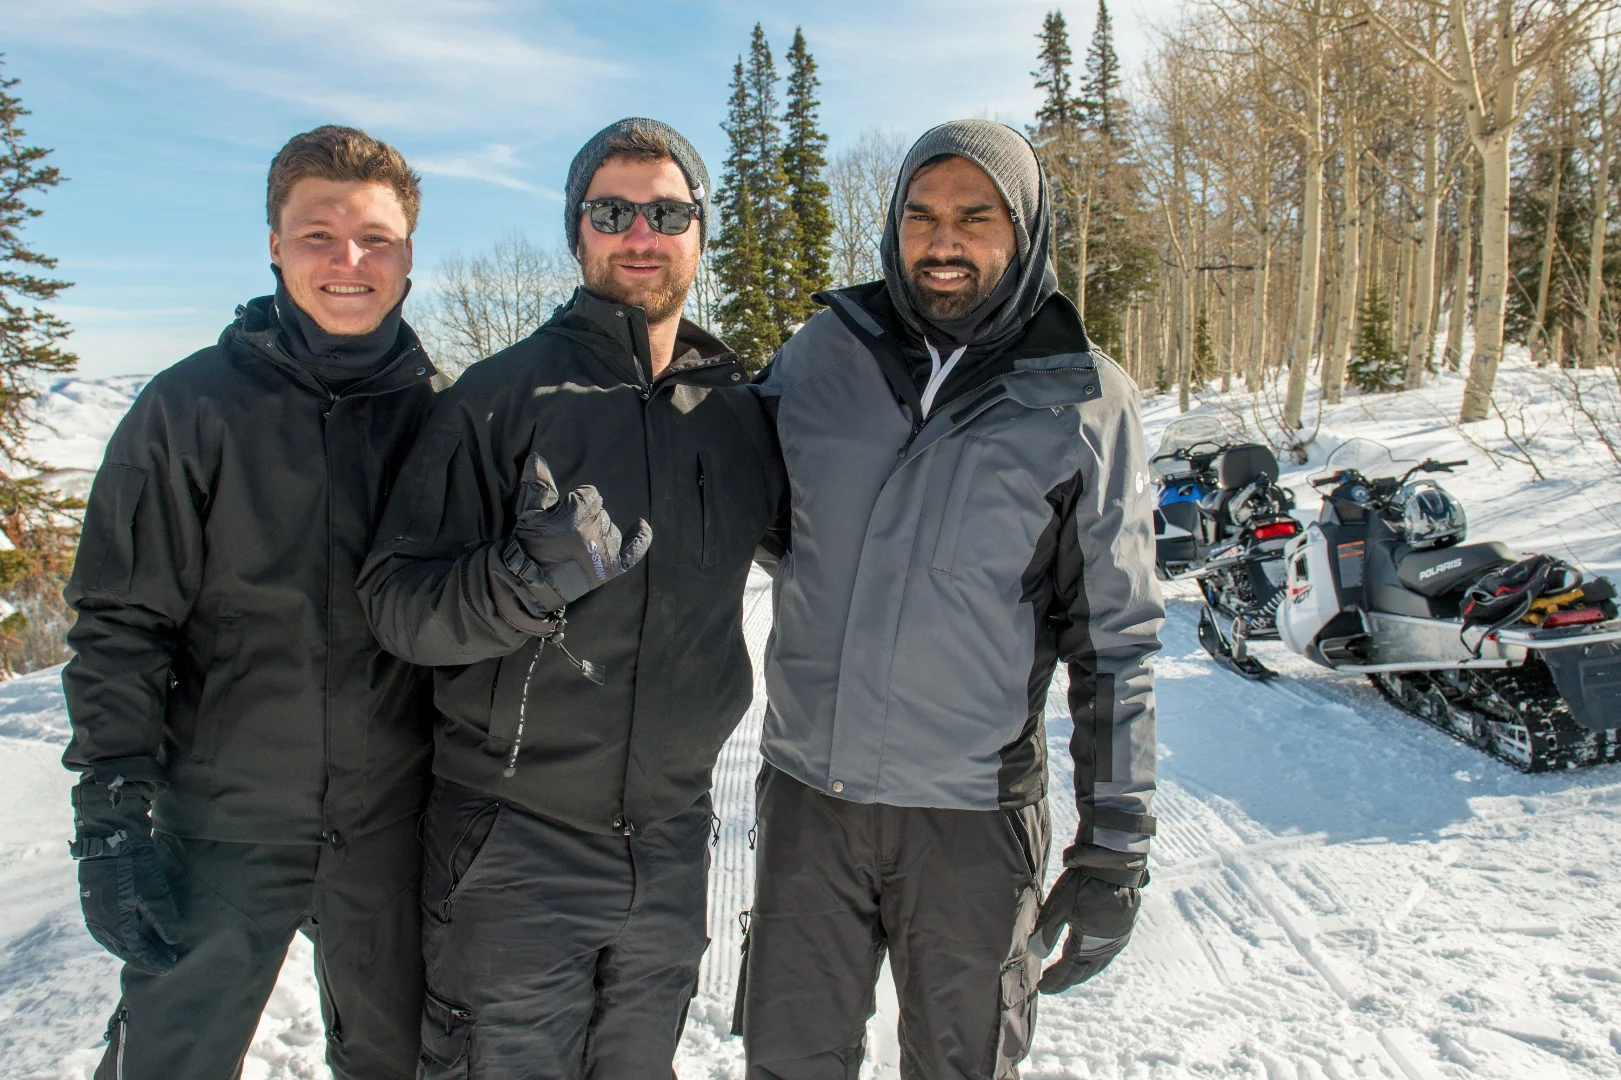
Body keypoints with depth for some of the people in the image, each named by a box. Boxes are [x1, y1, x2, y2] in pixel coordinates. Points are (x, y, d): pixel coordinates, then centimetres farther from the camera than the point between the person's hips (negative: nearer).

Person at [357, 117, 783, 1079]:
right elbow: (397, 603, -12)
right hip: (514, 845, -3)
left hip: (672, 843, 4)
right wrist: (526, 576, -29)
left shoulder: (739, 411, 3)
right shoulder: (502, 395, -8)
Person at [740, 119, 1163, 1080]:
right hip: (808, 789, 2)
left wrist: (1116, 848, -4)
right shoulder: (828, 349, 0)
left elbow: (1117, 639, -3)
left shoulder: (1084, 400, -5)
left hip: (974, 815, -1)